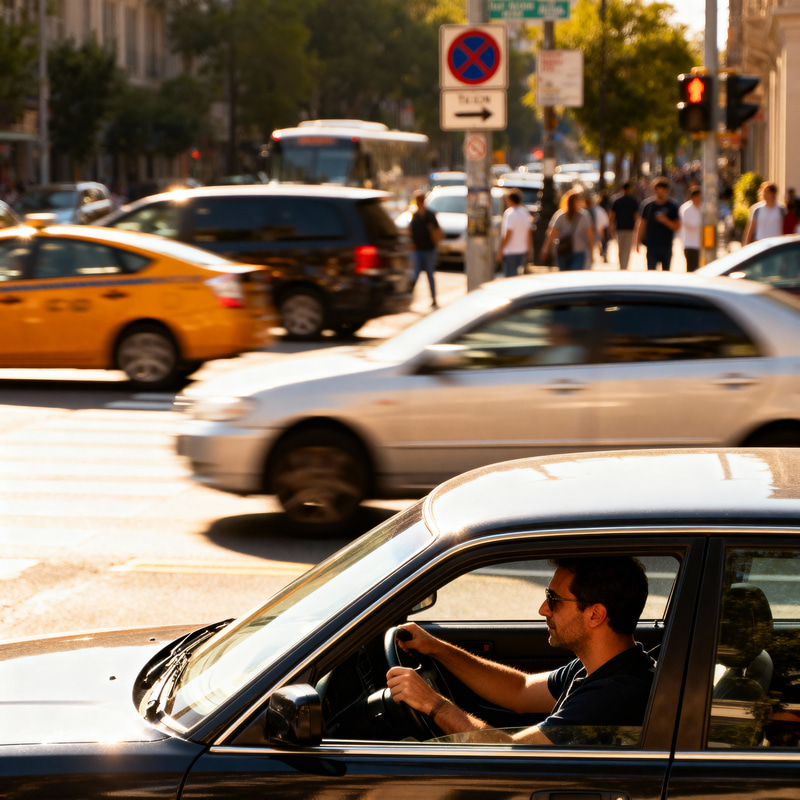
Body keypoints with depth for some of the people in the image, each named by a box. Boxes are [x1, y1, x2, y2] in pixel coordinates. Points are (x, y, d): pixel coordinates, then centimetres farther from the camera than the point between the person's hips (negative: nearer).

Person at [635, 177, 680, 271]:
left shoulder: (672, 206, 1)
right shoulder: (648, 205, 1)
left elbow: (677, 227, -1)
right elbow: (641, 225, 7)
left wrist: (665, 220, -18)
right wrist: (638, 242, 3)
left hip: (666, 246, 1)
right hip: (651, 245, -1)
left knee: (666, 273, 9)